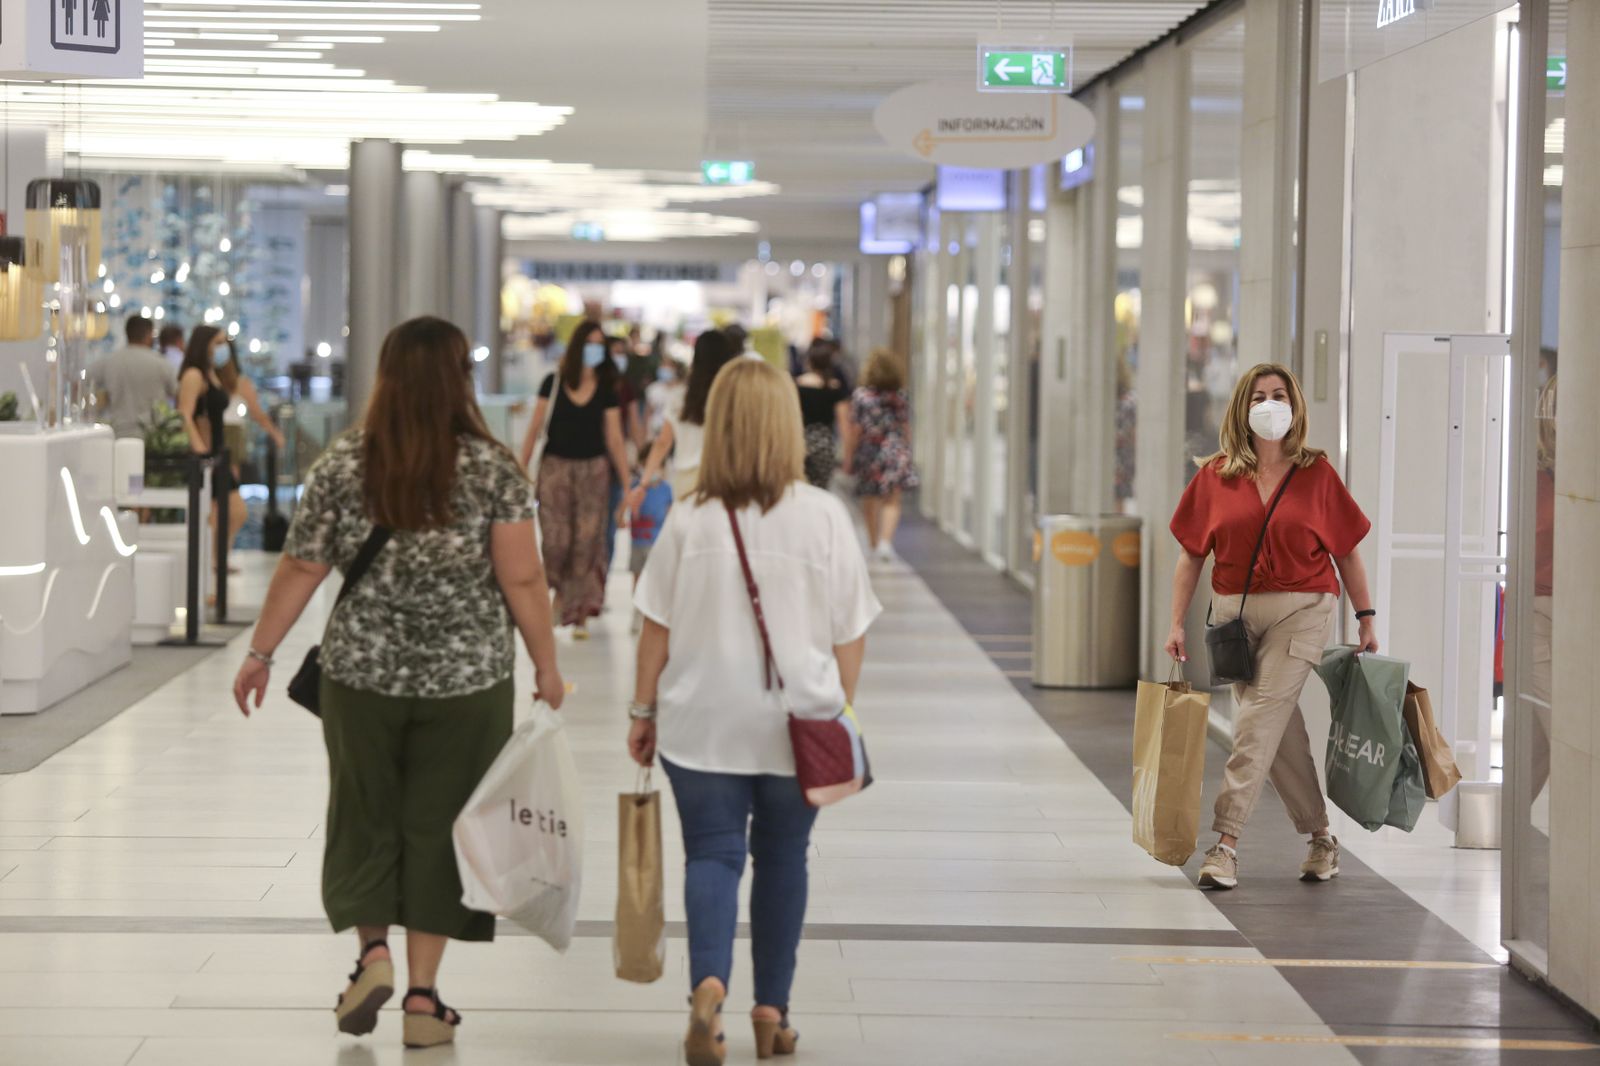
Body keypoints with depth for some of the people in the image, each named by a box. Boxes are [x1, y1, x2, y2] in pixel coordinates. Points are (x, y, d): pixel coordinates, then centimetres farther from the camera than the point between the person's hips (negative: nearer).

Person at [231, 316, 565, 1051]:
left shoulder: (342, 465, -3)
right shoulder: (493, 470, -8)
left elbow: (301, 569, -1)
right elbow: (521, 581, -9)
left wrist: (261, 653, 9)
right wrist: (547, 667, 2)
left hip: (362, 672, 1)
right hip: (466, 679, -1)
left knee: (366, 816, 18)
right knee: (437, 825, 7)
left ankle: (373, 951, 2)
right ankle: (423, 997, 8)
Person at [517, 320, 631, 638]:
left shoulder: (606, 390, 2)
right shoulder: (553, 383, -1)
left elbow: (615, 440, 2)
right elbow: (534, 430, 2)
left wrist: (628, 485, -2)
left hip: (593, 470, 1)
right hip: (555, 468, -1)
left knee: (588, 540, -6)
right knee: (557, 540, -8)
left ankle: (580, 614, 0)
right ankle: (558, 589, 21)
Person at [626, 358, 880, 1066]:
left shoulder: (691, 521, -8)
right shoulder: (823, 517, -7)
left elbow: (657, 628, -3)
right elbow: (850, 632, -3)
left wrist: (644, 709, 8)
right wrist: (839, 713, 8)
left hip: (703, 724, -1)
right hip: (798, 722, 1)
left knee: (712, 853, 4)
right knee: (782, 859, 14)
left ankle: (708, 982, -20)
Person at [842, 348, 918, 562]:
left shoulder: (861, 396, -10)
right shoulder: (902, 397, -2)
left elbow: (854, 430, -7)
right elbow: (906, 428, 5)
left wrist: (848, 457, 1)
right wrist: (906, 453, 18)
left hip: (868, 454, -1)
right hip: (895, 454, 1)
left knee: (869, 503, 15)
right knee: (892, 502, 1)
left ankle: (874, 544, 25)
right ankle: (885, 541, -20)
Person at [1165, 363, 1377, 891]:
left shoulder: (1316, 473, 0)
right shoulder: (1215, 475, 4)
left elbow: (1347, 551, 7)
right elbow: (1191, 554, 7)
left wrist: (1366, 619, 7)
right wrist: (1177, 624, 2)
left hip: (1302, 609, -3)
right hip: (1234, 611, 3)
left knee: (1260, 718, -14)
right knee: (1281, 729, 8)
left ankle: (1226, 841, -15)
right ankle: (1321, 837, 21)